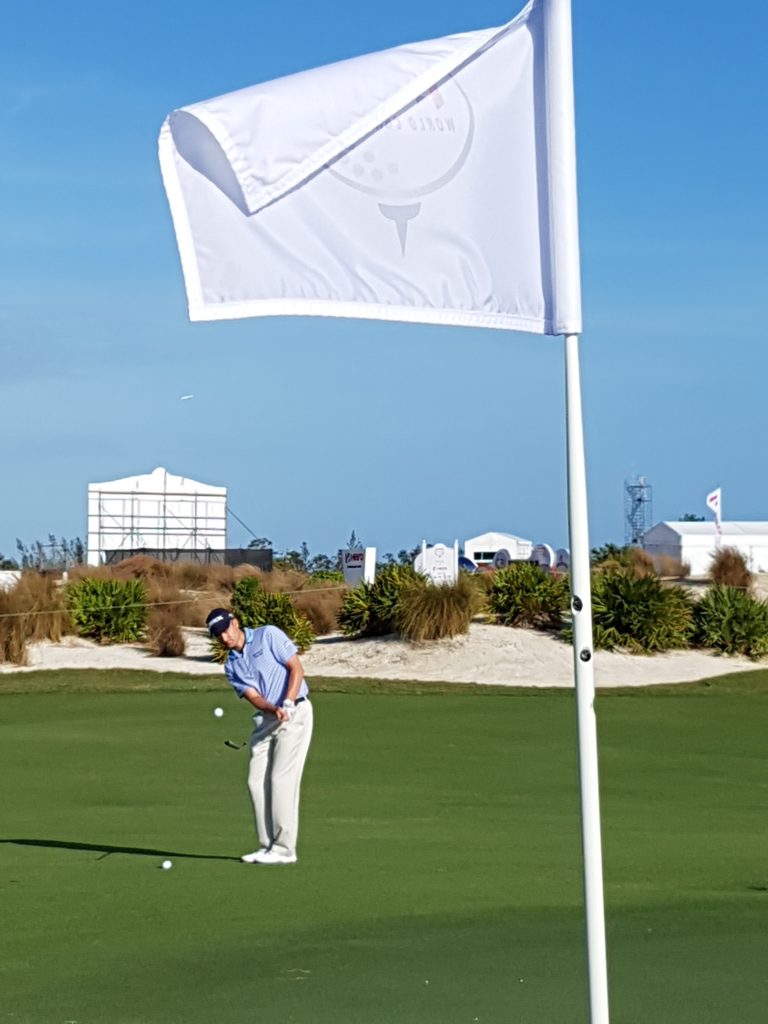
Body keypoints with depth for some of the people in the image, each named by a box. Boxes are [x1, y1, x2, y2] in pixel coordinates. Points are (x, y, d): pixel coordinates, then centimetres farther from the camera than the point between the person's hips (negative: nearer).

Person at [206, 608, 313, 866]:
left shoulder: (269, 636, -5)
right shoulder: (231, 666, 9)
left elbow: (296, 668, -10)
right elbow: (254, 696, -3)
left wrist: (287, 704, -21)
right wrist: (273, 709, -24)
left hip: (296, 712, -6)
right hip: (265, 719, 6)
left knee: (281, 778, -11)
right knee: (257, 781, 1)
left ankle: (284, 849, -7)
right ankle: (268, 846, 10)